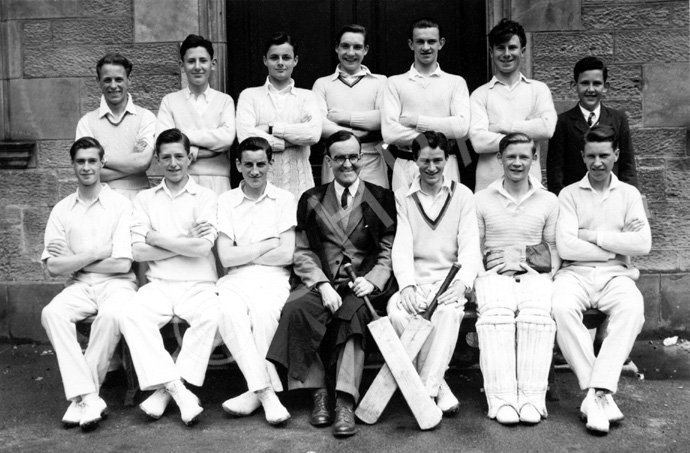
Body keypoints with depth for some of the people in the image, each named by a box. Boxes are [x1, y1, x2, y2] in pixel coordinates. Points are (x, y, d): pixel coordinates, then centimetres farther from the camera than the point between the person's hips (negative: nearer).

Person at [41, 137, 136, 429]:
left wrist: (74, 259, -3)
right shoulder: (62, 210, 10)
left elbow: (122, 264, -9)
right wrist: (97, 253, -7)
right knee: (51, 313, -27)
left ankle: (80, 396, -19)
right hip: (79, 286, 3)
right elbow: (53, 268, 2)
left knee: (111, 315, -35)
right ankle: (88, 396, -27)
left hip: (116, 284, -3)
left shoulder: (121, 205, 0)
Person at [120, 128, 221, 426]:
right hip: (158, 286, 2)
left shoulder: (205, 198, 6)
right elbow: (138, 251, 1)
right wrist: (185, 242, -6)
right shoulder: (145, 199, 14)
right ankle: (178, 389, -27)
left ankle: (165, 389, -20)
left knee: (211, 315, -32)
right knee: (131, 316, -27)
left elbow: (203, 247, -10)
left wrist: (157, 238, -3)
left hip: (198, 286, -2)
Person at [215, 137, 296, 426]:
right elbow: (226, 257, 1)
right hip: (236, 281, 1)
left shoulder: (284, 199, 10)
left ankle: (256, 391, -19)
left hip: (273, 280, -1)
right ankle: (267, 391, -28)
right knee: (227, 311, -32)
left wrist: (244, 254, 1)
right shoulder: (225, 201, 13)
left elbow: (286, 255, -1)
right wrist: (268, 244, -2)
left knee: (264, 311, -34)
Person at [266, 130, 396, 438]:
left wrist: (371, 280, -12)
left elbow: (389, 251, 7)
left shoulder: (381, 199, 13)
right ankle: (318, 393, -22)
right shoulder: (311, 200, 16)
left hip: (363, 286, -1)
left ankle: (345, 402, -35)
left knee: (353, 313, -34)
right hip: (321, 282, 1)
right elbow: (302, 253, 8)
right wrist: (323, 284, -9)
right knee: (296, 309, -30)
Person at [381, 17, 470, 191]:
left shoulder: (456, 82, 9)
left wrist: (416, 120, -7)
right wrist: (438, 136, -7)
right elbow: (389, 133, -5)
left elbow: (462, 127, -6)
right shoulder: (395, 83, 8)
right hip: (406, 166, 0)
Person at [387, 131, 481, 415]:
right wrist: (407, 285, -18)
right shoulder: (402, 197, 11)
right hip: (414, 281, 1)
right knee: (397, 310, -31)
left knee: (449, 311, -34)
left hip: (449, 280, -1)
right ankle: (439, 387, -21)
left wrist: (462, 282, -19)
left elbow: (470, 245, 1)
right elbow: (401, 245, 0)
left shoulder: (462, 195, 11)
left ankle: (427, 388, -28)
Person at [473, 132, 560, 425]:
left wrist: (551, 275, -2)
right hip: (494, 274, 0)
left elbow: (553, 249, 17)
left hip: (535, 274, 1)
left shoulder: (549, 201, 18)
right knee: (496, 314, -35)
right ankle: (501, 399, -36)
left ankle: (532, 397, -33)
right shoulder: (481, 199, 15)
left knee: (537, 313, -34)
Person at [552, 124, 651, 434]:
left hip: (614, 274, 1)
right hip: (575, 273, -1)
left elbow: (643, 245, -3)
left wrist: (593, 236, -7)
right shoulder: (569, 194, 8)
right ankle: (601, 393, -25)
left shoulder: (629, 194, 13)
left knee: (632, 307, -33)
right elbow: (565, 246, -7)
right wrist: (618, 243, -4)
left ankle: (597, 392, -31)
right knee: (561, 306, -33)